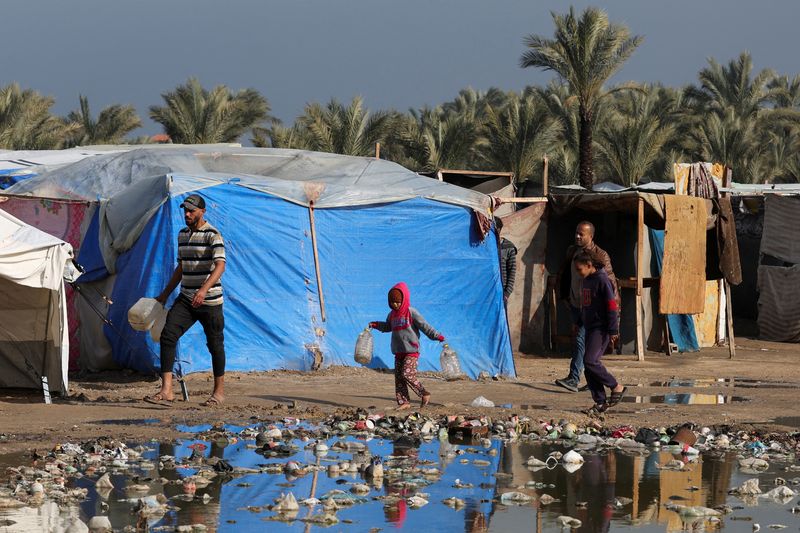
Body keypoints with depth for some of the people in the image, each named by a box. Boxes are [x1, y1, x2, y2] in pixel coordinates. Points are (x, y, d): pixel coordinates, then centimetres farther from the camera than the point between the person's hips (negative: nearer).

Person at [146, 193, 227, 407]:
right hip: (185, 299, 6)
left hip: (209, 301, -6)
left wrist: (204, 290, -37)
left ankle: (219, 391, 18)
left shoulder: (212, 235, -10)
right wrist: (165, 294, 23)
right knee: (167, 335, -9)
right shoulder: (183, 234, 13)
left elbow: (220, 266, -23)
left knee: (215, 344, 4)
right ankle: (166, 390, -12)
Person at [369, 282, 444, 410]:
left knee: (407, 374, -17)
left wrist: (436, 336, -18)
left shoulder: (411, 313, -8)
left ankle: (425, 394, -3)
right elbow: (387, 327, 32)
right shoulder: (392, 315, 14)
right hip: (398, 351, 7)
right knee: (398, 377, 3)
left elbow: (424, 326, -10)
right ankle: (404, 402, 7)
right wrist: (376, 325, 18)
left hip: (411, 351, -7)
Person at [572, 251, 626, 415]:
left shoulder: (602, 280, -14)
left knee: (590, 361, -18)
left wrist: (613, 330, -17)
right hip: (590, 328, 9)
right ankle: (600, 402, 9)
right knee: (589, 365, 5)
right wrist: (579, 323, 29)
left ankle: (616, 387, -3)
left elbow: (612, 305, -15)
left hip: (601, 328, -9)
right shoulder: (585, 280, 13)